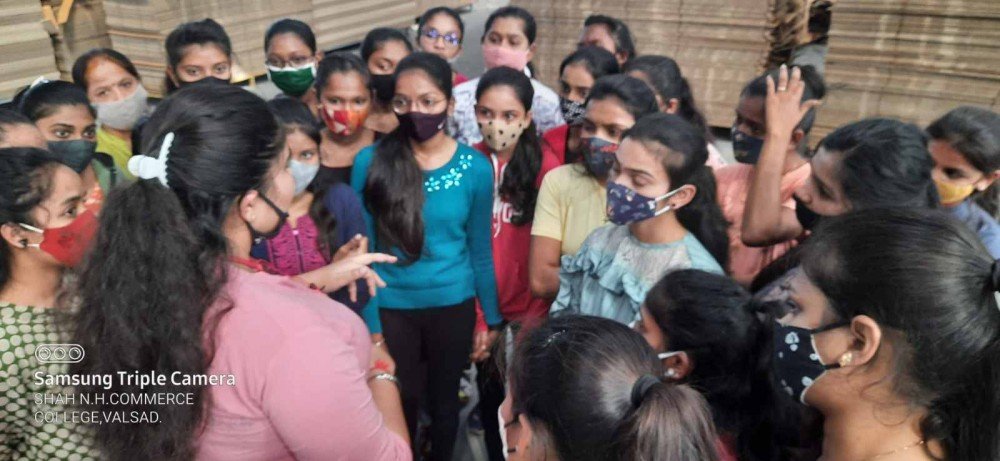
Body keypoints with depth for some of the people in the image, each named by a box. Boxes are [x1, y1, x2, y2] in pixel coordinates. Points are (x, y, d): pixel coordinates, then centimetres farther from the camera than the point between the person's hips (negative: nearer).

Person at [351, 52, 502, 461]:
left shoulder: (475, 167, -8)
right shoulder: (371, 162, -10)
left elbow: (480, 249, 0)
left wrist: (491, 317, 4)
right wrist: (368, 322, -6)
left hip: (453, 306, 1)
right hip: (391, 308, 0)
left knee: (443, 402, 20)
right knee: (399, 407, 15)